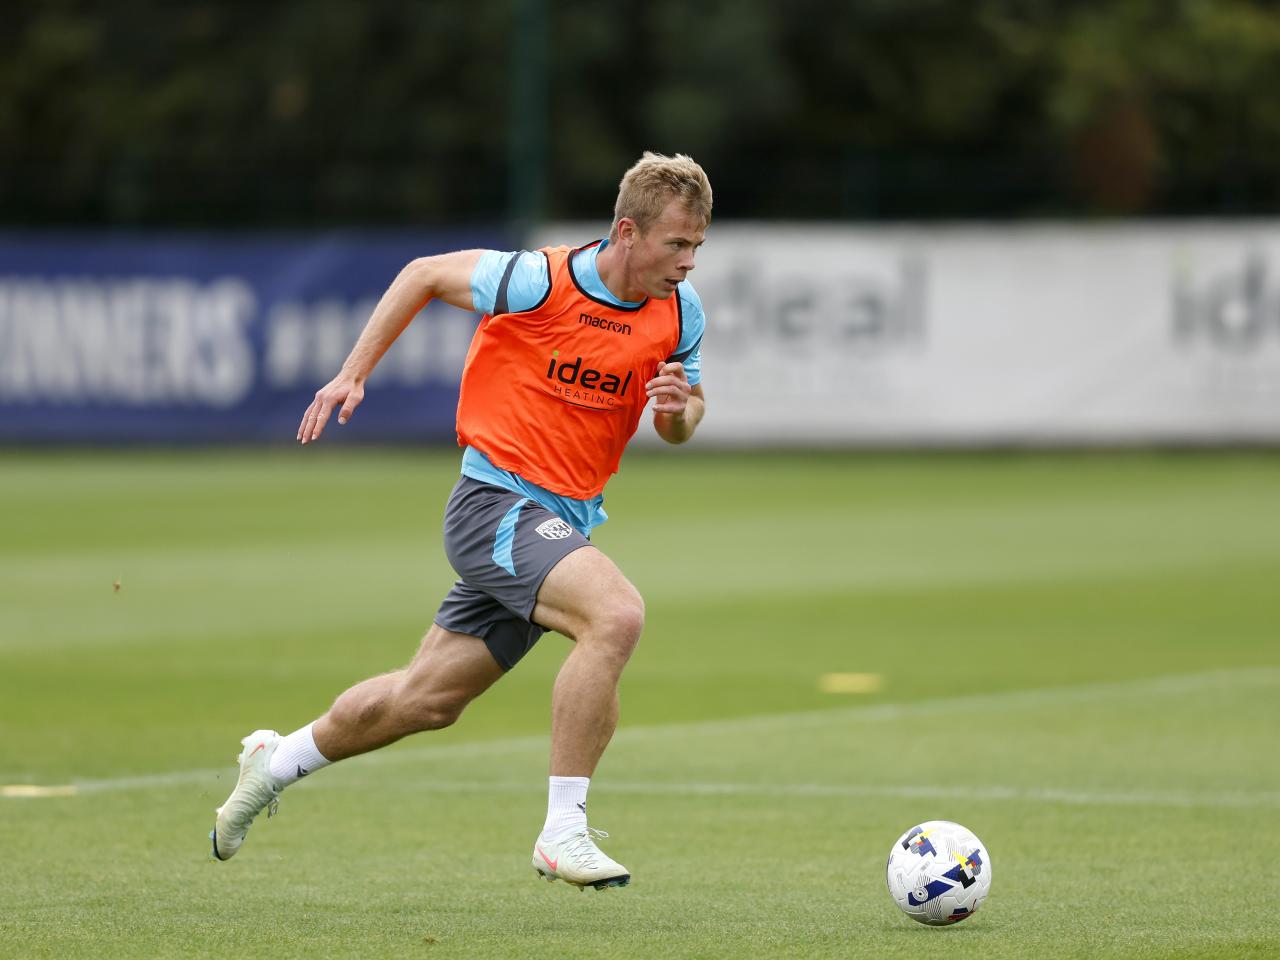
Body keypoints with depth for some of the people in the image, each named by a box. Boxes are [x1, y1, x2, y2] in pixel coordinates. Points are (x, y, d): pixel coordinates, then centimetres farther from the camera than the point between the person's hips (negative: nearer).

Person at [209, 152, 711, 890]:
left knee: (427, 700, 16)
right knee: (617, 614, -31)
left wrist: (679, 407, -11)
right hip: (495, 502, -7)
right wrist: (353, 376, 0)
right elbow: (424, 275, -1)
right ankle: (563, 831, -25)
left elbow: (684, 422, 13)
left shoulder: (680, 310, -1)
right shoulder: (539, 281, -17)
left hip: (565, 523, 7)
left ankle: (278, 762, 41)